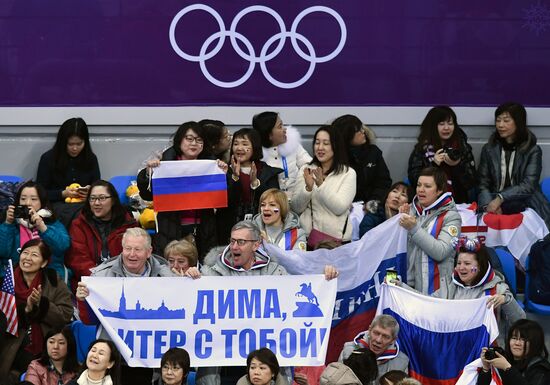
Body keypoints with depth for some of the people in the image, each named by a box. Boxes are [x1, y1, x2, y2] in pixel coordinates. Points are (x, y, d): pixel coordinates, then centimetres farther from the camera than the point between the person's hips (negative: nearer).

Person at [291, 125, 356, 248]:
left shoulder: (348, 173, 2)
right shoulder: (305, 170, 10)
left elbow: (339, 208, -8)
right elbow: (296, 208, 4)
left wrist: (321, 184, -18)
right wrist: (308, 187, -12)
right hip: (306, 236, 2)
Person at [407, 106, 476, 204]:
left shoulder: (463, 147, 9)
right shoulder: (422, 148, 7)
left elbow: (472, 183, 4)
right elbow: (413, 180, 0)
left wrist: (457, 165, -11)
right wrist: (433, 164, -11)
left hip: (458, 203, 1)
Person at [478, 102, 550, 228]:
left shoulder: (533, 151, 2)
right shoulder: (489, 149, 9)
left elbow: (528, 186, -10)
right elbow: (483, 184, 3)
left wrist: (500, 198, -23)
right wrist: (489, 205, -18)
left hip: (525, 206, -1)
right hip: (494, 204, 2)